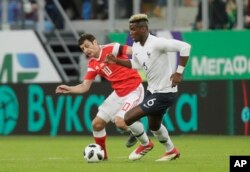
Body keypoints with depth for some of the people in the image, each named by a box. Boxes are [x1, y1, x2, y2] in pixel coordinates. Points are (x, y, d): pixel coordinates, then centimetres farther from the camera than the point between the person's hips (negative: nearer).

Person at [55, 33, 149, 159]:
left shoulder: (110, 49, -14)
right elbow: (84, 87, 6)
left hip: (134, 90, -8)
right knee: (97, 124, 6)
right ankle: (101, 154, 28)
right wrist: (69, 89, -12)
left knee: (120, 122, -23)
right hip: (118, 93, 8)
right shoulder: (92, 65, 7)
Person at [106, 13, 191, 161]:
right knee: (154, 125, 28)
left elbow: (185, 47, -29)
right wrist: (117, 61, 7)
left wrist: (179, 72, -27)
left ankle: (145, 144, 16)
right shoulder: (136, 46, 0)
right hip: (152, 90, 9)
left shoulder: (157, 43, -26)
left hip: (164, 93, -9)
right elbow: (136, 64, 20)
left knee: (128, 117, -11)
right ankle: (172, 151, 51)